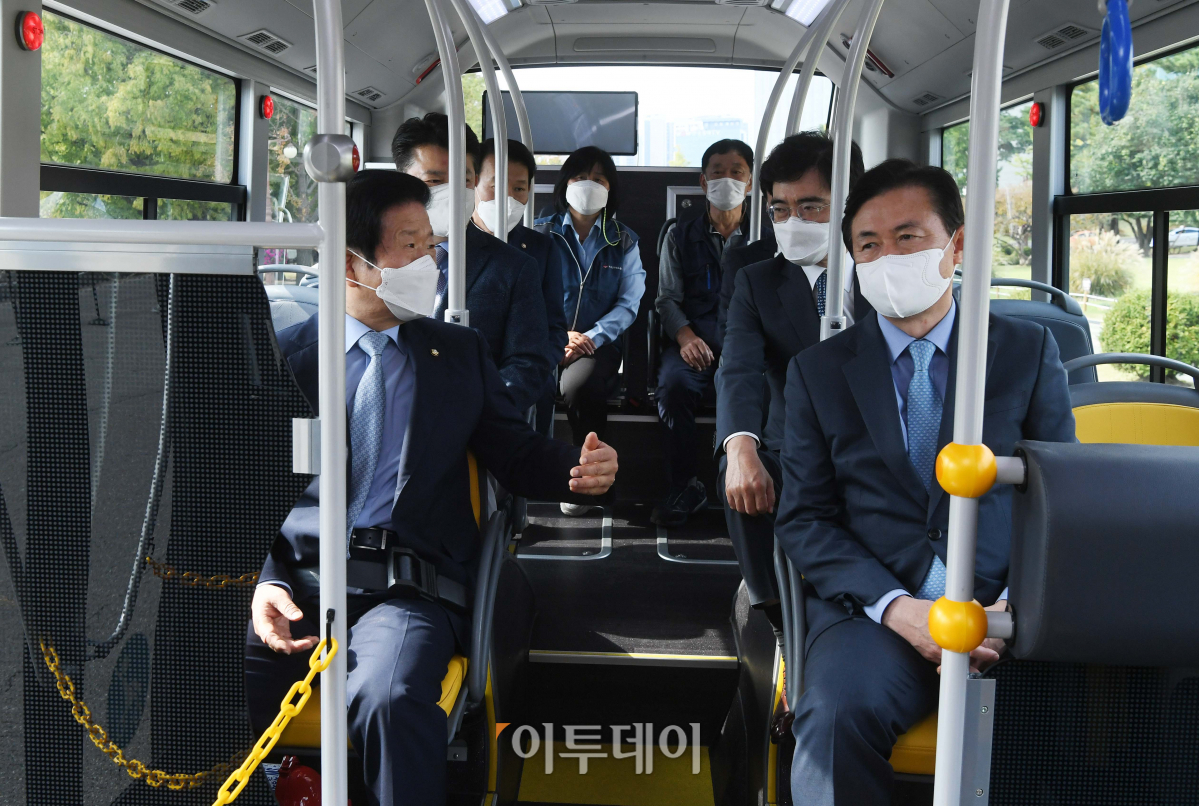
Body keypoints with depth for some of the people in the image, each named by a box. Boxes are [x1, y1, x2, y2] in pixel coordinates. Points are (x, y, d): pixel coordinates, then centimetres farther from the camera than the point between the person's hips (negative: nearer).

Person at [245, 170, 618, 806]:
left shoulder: (459, 352, 18)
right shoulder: (284, 355, 11)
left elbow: (515, 455, 15)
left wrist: (578, 471, -8)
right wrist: (261, 582, -11)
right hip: (297, 580, 0)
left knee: (388, 696, -33)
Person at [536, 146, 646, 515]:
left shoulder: (624, 241, 15)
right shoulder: (542, 234, 13)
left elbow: (629, 303, 5)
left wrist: (592, 337, -11)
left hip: (599, 342, 0)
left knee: (578, 383, -35)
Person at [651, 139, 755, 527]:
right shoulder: (680, 236, 18)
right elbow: (667, 298, 11)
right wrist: (685, 336, -10)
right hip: (695, 341, 1)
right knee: (673, 383, -32)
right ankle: (684, 487, -18)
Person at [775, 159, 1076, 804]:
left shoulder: (1028, 350, 13)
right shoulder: (818, 370, 11)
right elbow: (802, 519, 5)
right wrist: (898, 607, -12)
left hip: (1006, 611, 1)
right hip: (875, 608, 0)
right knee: (839, 713, -32)